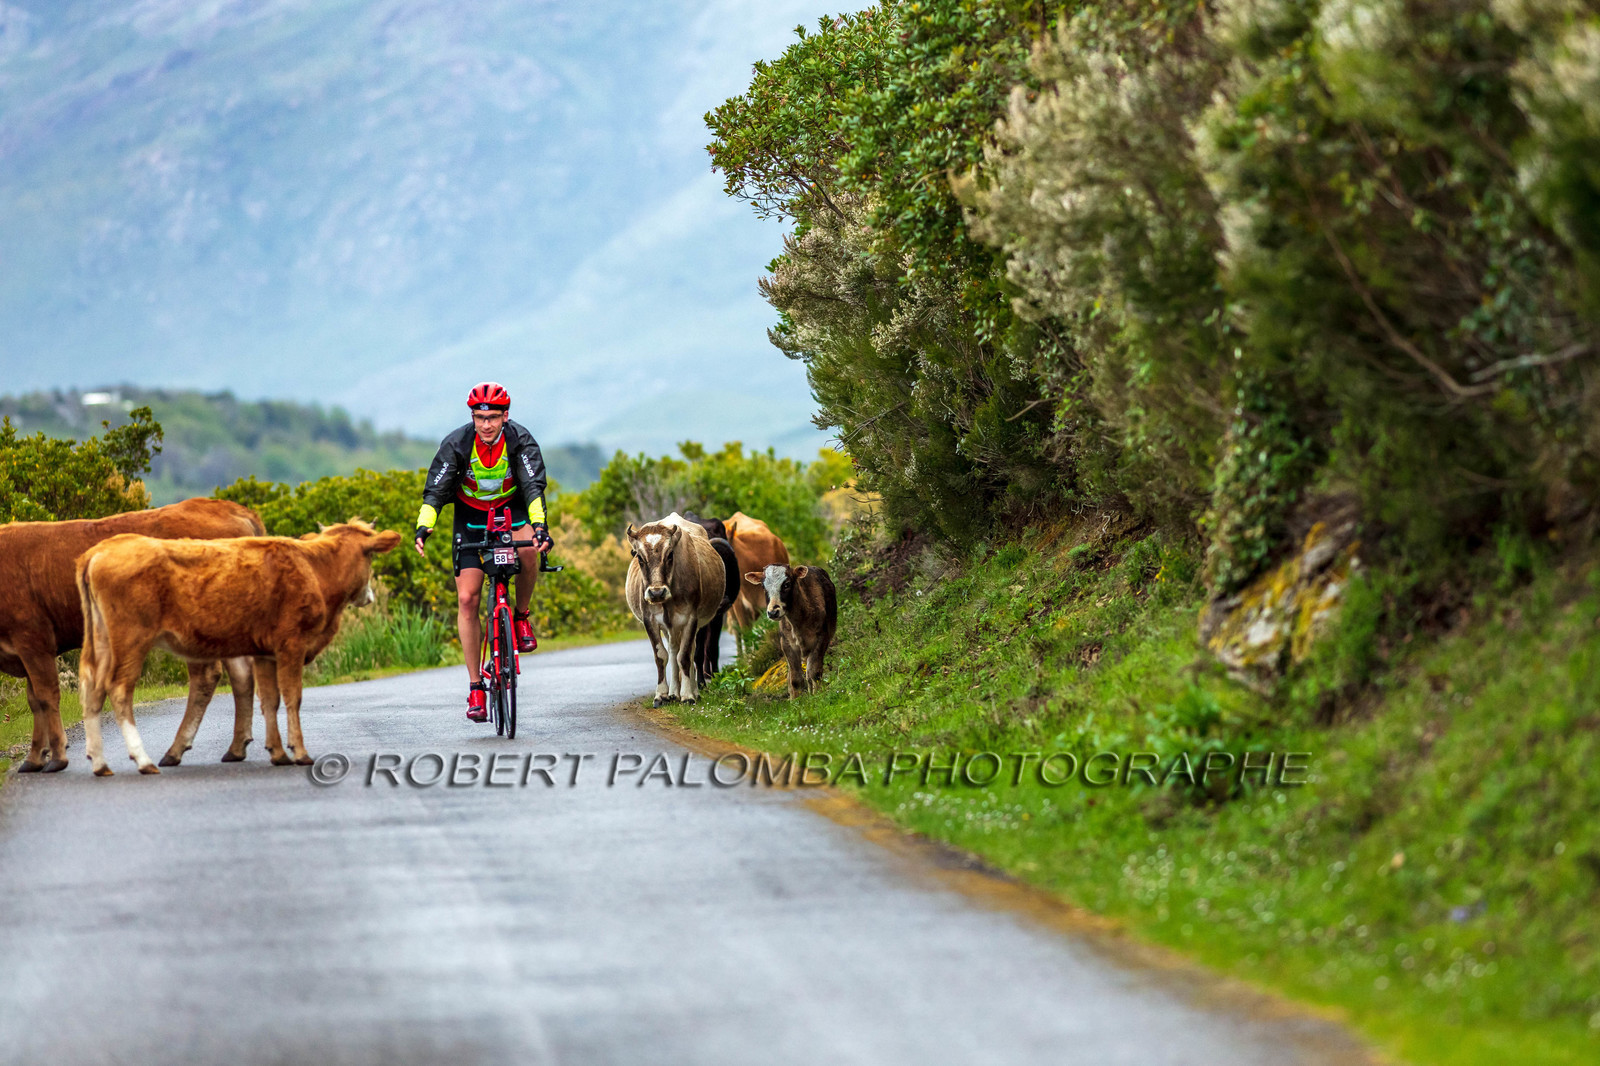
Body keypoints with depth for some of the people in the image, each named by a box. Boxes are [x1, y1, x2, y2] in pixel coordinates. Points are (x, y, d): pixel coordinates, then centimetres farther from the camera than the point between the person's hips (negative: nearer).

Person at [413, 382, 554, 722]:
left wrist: (540, 526, -49)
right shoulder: (457, 444, -21)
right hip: (471, 517, 1)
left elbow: (534, 486, -32)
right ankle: (476, 687, -2)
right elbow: (435, 489, -25)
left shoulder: (520, 441, -22)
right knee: (467, 599, -10)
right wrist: (423, 527, -42)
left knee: (528, 548, -36)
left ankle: (522, 616, -8)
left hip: (512, 510, -1)